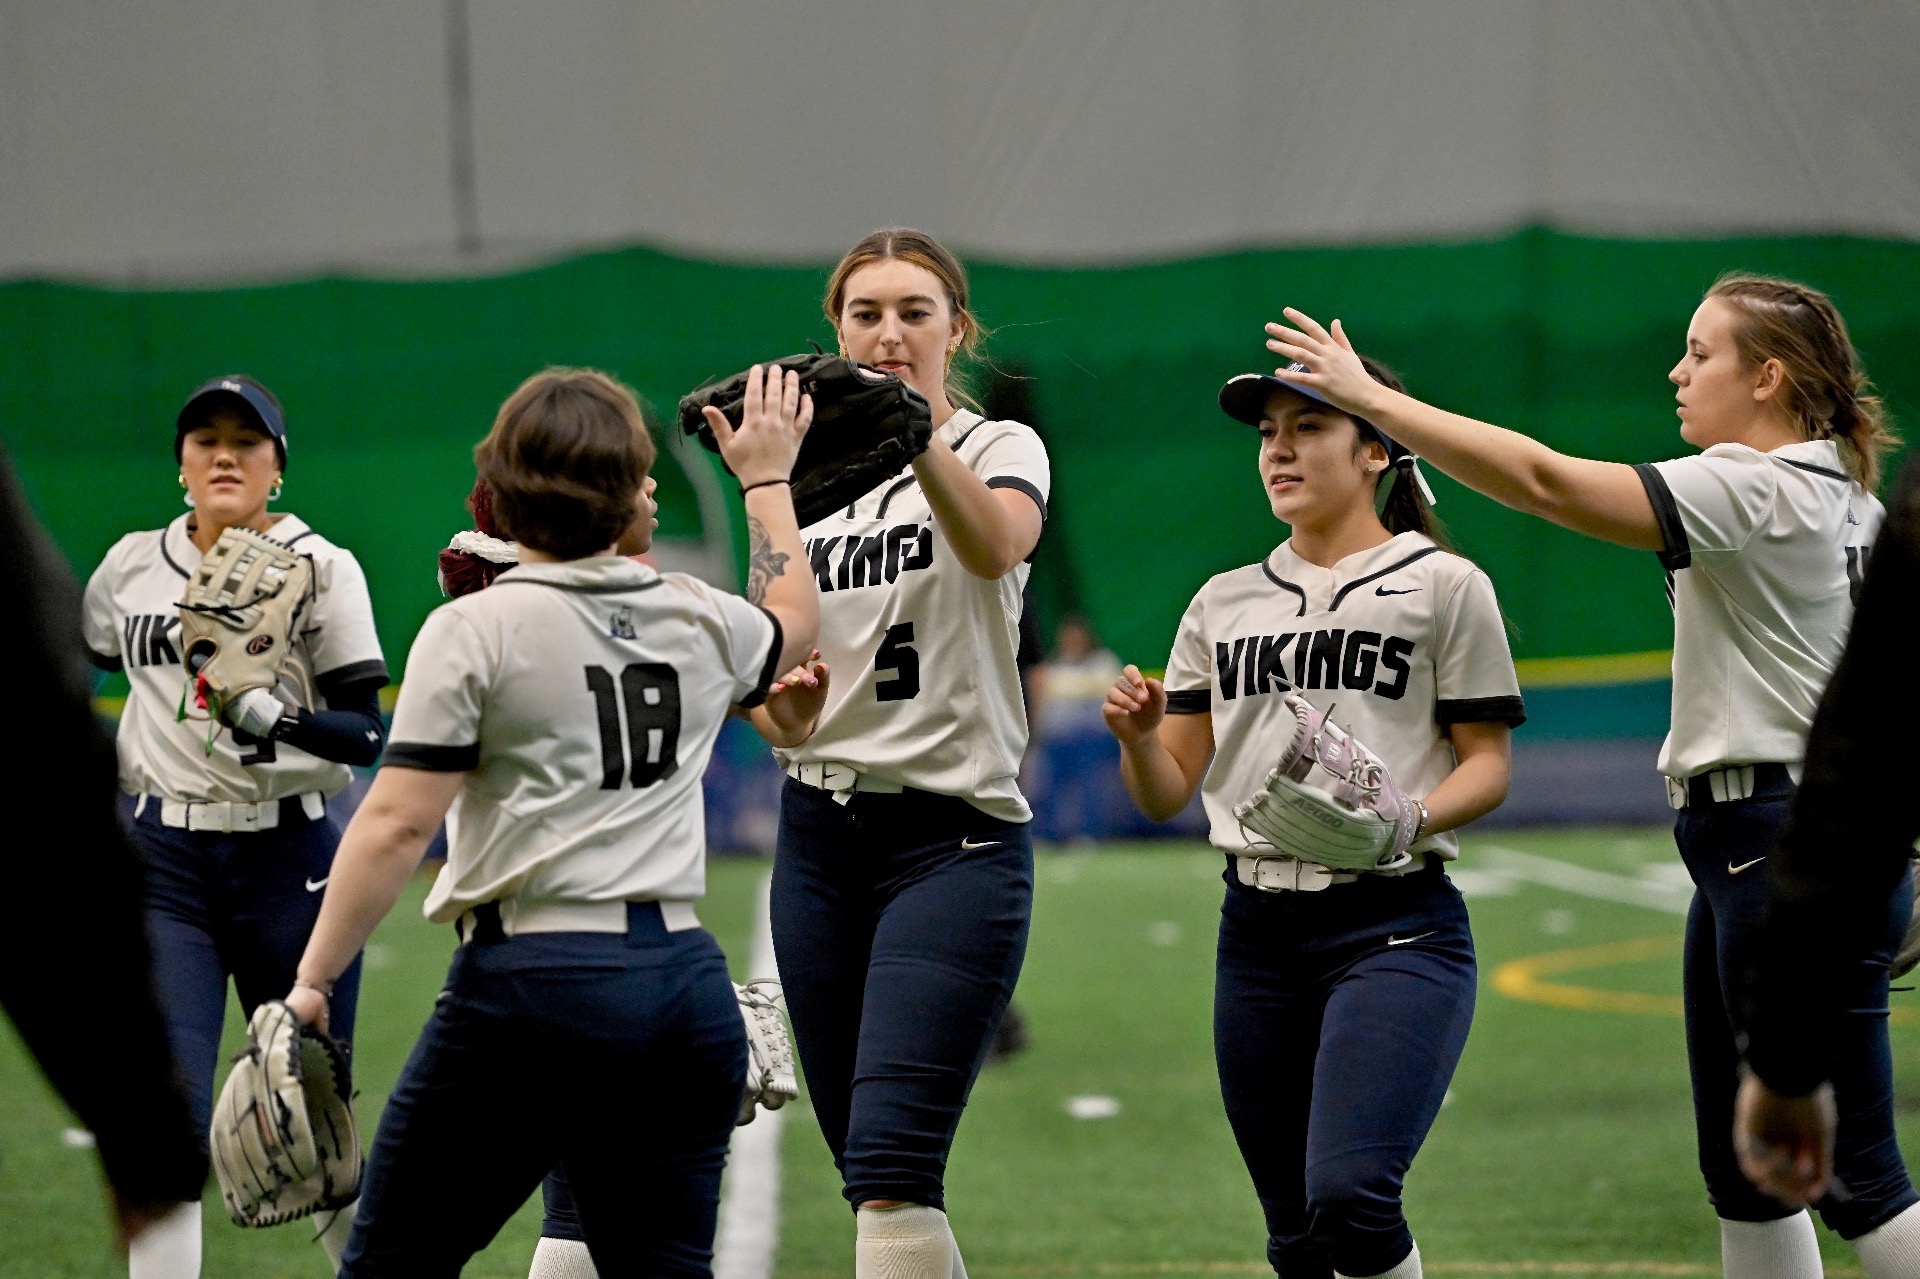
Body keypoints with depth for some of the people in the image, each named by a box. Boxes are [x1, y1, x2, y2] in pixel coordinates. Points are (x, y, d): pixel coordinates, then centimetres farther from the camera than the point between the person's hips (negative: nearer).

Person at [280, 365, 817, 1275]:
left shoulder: (475, 630, -5)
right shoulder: (701, 622, 11)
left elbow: (397, 824, -11)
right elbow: (794, 620, 36)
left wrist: (313, 979, -8)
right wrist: (767, 479, 47)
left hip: (533, 980, -5)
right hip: (685, 987, 5)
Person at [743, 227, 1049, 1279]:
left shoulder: (999, 450, -2)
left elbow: (994, 545, -27)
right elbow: (761, 661, 16)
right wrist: (781, 711, -9)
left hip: (954, 836, -6)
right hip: (819, 837, 6)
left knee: (890, 1159, -20)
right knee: (865, 1168, 9)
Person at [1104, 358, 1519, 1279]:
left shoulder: (1444, 586, 2)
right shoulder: (1222, 605, 14)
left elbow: (1488, 765, 0)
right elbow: (1167, 793, 12)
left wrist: (1404, 820, -20)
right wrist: (1136, 737, -10)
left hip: (1395, 929, -5)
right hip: (1257, 931, 5)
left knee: (1349, 1194, -24)